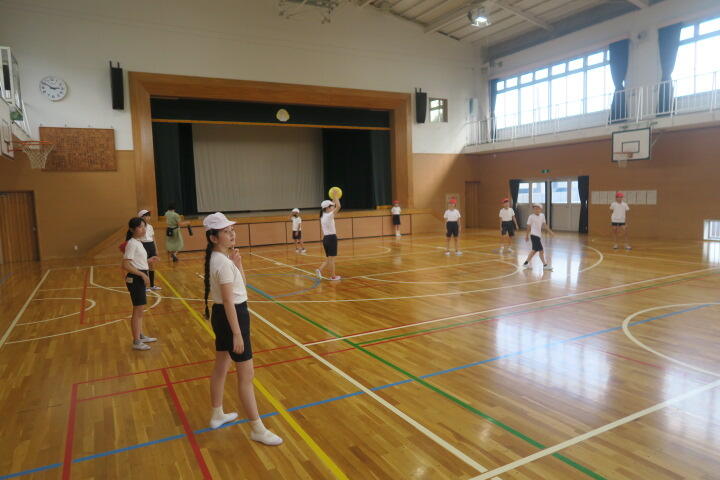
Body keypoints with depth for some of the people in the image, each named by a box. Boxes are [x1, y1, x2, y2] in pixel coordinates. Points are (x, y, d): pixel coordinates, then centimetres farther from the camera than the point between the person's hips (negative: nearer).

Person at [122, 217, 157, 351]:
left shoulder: (137, 242, 10)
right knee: (138, 310, -2)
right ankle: (136, 342, 7)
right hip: (135, 279, -9)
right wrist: (142, 274, -22)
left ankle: (140, 336, 30)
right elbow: (125, 265, -22)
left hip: (140, 278, 9)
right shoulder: (132, 243, -17)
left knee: (140, 309, 18)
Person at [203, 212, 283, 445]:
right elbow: (229, 301, -24)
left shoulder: (219, 258, 7)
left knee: (221, 367, 22)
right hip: (231, 317, -10)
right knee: (246, 375, -2)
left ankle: (217, 415, 40)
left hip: (221, 316, 10)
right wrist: (237, 334, -23)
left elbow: (241, 283, 15)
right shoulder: (223, 263, -22)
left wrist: (238, 263, -2)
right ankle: (257, 429, 9)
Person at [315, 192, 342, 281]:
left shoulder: (323, 215, 9)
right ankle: (333, 276, 9)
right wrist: (335, 196, -7)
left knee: (329, 258, 16)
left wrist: (334, 198, 21)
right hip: (331, 238, -8)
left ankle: (320, 269, 0)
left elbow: (333, 206, 26)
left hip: (325, 238, 8)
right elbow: (338, 206, -18)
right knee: (331, 258, 1)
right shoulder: (329, 215, -15)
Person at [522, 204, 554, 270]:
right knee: (541, 250, -7)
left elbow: (544, 225, 12)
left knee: (535, 250, 14)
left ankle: (526, 263, 24)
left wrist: (550, 231, 4)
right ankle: (545, 265, 2)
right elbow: (529, 227, -3)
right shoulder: (531, 217, -8)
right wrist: (527, 235, 1)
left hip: (539, 235, 8)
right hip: (534, 235, -8)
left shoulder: (542, 216, 8)